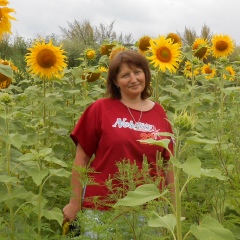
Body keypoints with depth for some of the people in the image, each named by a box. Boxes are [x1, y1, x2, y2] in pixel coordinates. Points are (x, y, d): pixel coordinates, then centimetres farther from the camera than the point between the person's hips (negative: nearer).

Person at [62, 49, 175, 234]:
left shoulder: (159, 113, 4)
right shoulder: (100, 109, -4)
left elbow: (169, 163, 9)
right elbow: (81, 158, 0)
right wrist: (75, 203, 1)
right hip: (102, 207, -2)